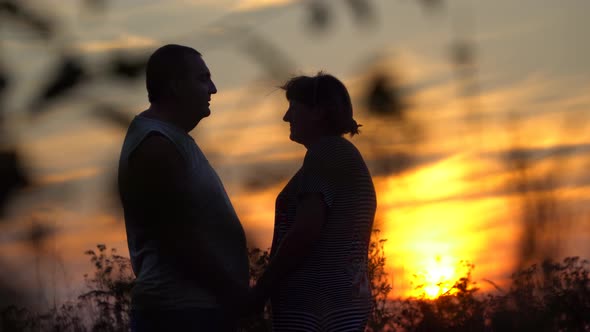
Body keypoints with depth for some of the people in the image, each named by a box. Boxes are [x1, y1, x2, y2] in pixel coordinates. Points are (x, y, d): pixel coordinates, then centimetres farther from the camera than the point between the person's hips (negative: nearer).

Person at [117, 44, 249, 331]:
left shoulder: (171, 138, 18)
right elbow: (181, 240, -21)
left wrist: (238, 293, 17)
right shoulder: (156, 147, -15)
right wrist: (238, 296, -15)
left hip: (196, 306, 10)